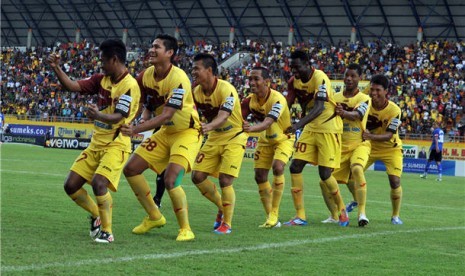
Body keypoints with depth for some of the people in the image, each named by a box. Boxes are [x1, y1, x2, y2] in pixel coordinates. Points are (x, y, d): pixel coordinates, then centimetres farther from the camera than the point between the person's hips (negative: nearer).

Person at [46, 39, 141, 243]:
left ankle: (107, 231, -10)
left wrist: (99, 115, -46)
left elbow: (118, 117, -27)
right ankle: (96, 216, 27)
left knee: (98, 183, -27)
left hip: (116, 144, -8)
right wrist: (56, 68, -7)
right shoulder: (101, 80, 6)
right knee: (71, 186, 4)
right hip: (96, 143, 8)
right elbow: (73, 86, 5)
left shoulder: (129, 85, -17)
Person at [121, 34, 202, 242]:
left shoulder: (178, 79, -26)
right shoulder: (147, 75, -4)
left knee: (171, 180, -23)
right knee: (131, 169, 3)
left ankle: (185, 229, -6)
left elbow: (166, 116, -31)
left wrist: (136, 129, -37)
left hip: (187, 132, -8)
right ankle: (154, 217, 18)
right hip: (166, 132, 8)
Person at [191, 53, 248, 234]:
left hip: (234, 138, -7)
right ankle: (222, 207, 22)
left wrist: (209, 126, -57)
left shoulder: (226, 89, -25)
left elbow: (223, 116, -39)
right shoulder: (197, 92, -4)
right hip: (214, 138, 7)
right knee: (198, 176, -1)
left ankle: (227, 223, 4)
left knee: (225, 181, -14)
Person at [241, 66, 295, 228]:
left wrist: (251, 129, -64)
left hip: (283, 138, -6)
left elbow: (268, 122, -46)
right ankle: (270, 218, 13)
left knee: (278, 167, -27)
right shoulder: (249, 101, -14)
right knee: (260, 176, 0)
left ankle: (274, 214, -17)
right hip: (265, 140, 6)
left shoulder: (277, 99, -31)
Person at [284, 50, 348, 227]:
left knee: (325, 174, -7)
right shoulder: (294, 81, 0)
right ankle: (300, 216, 2)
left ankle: (342, 210, 18)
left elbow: (319, 107, -32)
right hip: (310, 129, 7)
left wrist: (298, 125, -43)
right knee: (295, 167, -3)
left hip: (329, 128, -7)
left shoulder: (320, 78, -22)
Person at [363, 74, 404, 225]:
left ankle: (395, 216, 6)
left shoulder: (394, 110, -26)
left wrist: (371, 136, -47)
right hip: (370, 146, 3)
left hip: (390, 148, -3)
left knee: (395, 181, -15)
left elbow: (389, 135, -30)